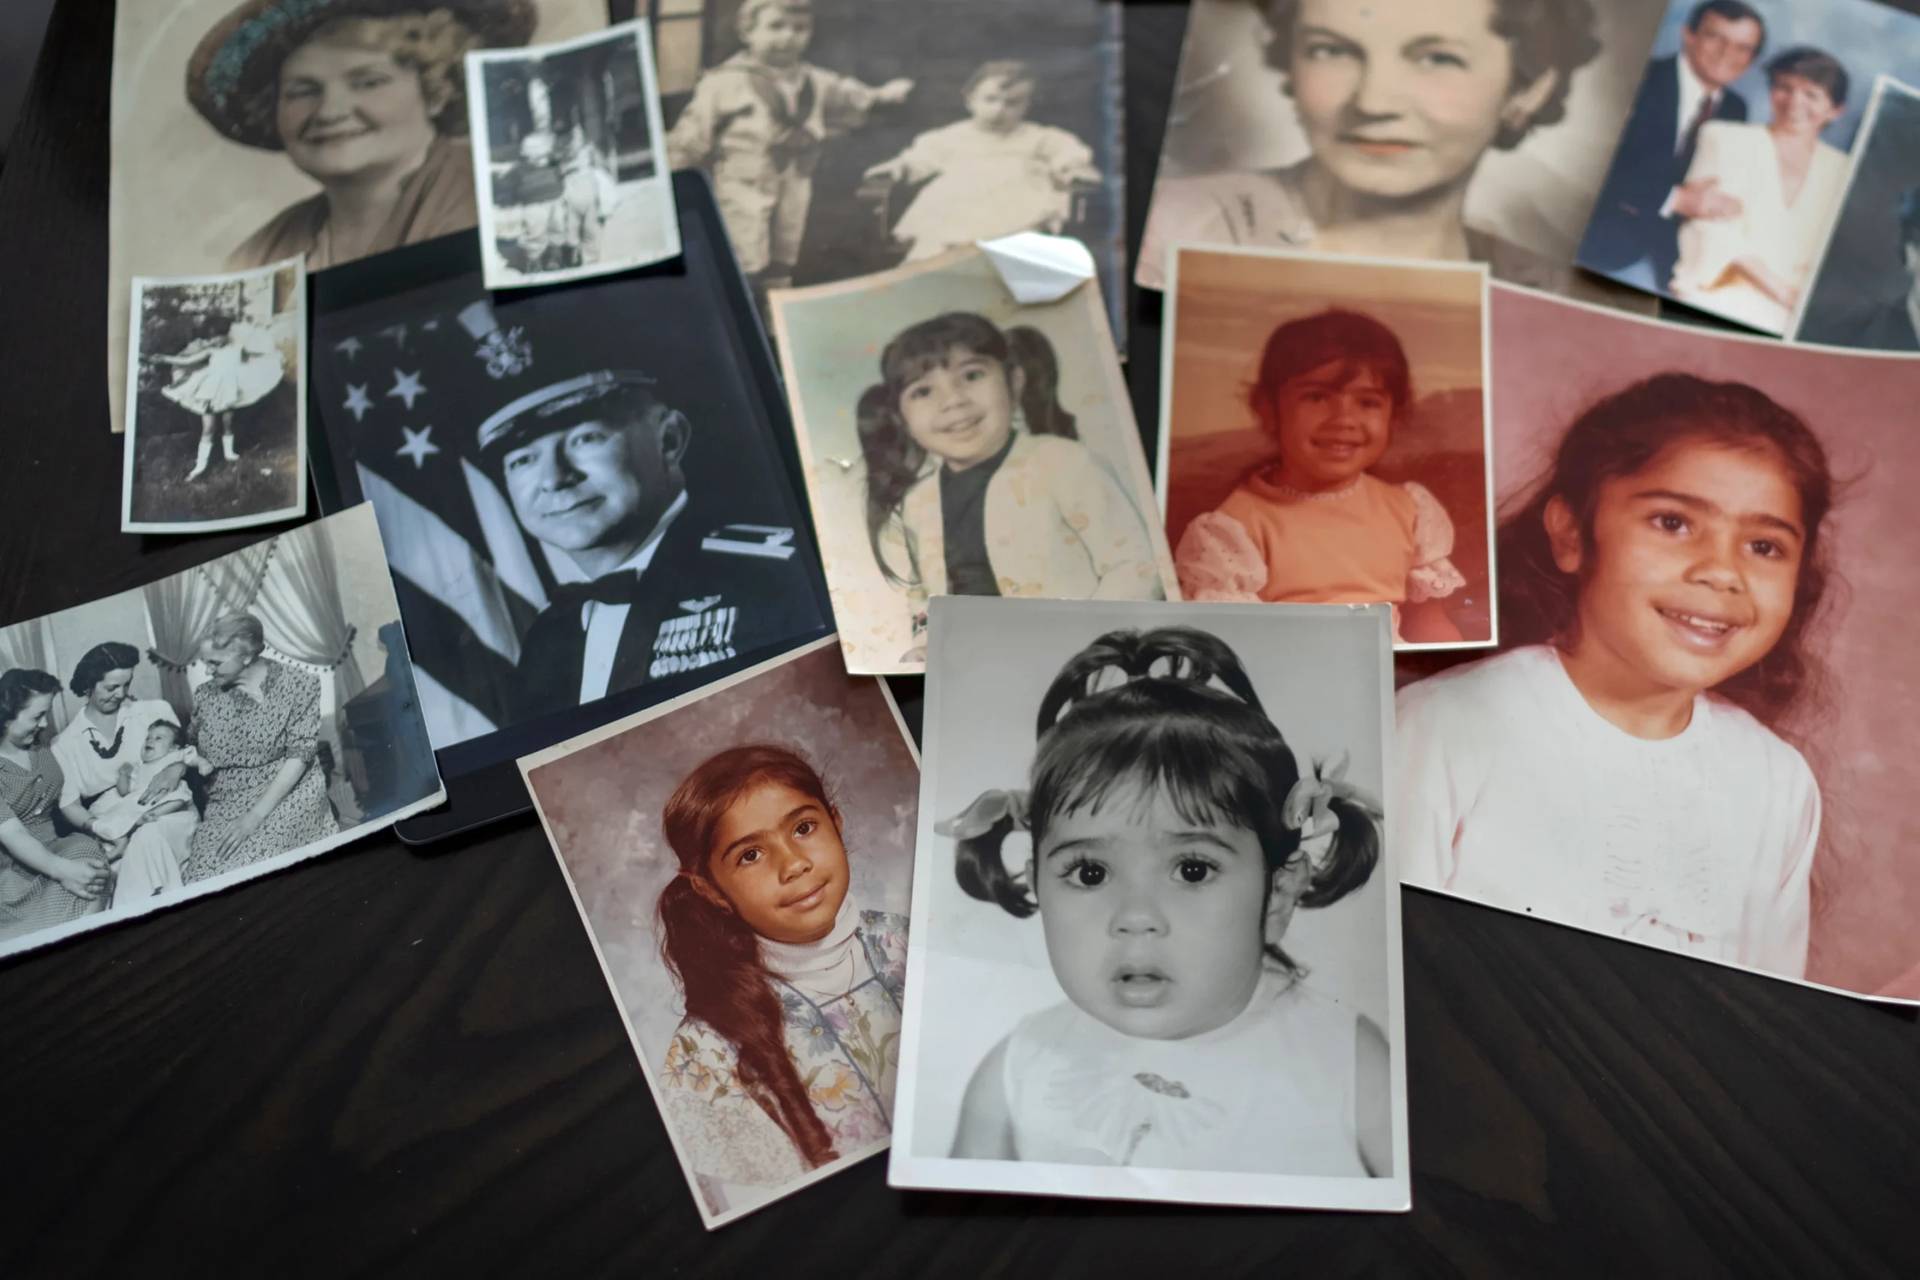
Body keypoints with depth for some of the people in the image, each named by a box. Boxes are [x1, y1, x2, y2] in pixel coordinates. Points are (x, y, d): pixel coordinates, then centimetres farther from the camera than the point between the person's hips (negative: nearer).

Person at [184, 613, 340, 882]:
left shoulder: (298, 686, -4)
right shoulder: (206, 694, 8)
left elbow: (299, 757, -9)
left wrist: (255, 815, -16)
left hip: (287, 795, -4)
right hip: (226, 807, 4)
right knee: (204, 874, -22)